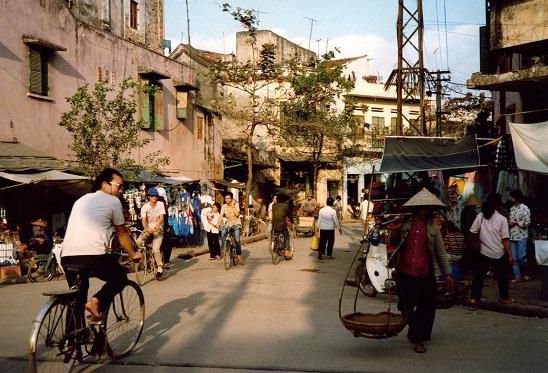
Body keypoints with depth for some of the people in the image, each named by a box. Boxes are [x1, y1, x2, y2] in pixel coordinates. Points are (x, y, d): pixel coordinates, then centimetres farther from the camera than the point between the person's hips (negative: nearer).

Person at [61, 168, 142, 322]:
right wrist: (133, 254, 31)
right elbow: (122, 233, 16)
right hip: (93, 255, -6)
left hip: (67, 256, 6)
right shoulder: (113, 201, 8)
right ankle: (96, 301, -5)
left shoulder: (81, 200, 27)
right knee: (120, 277, 18)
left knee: (77, 299, 20)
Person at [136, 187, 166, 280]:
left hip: (158, 229, -2)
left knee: (156, 249, -19)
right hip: (148, 229, 2)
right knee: (138, 243, -20)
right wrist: (147, 229, -39)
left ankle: (160, 268, -5)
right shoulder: (144, 207, -9)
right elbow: (143, 220, -19)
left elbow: (162, 217, -18)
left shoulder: (161, 204, -8)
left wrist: (157, 226, -38)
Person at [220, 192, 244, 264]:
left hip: (235, 223, -2)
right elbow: (221, 215, -9)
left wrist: (232, 206, -18)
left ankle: (239, 255, -7)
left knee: (237, 240, -18)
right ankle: (223, 247, -21)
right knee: (223, 231, -33)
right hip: (228, 223, 2)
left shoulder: (235, 205, -5)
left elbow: (237, 214, -19)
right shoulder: (223, 206, 1)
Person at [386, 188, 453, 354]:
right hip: (405, 273, 1)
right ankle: (414, 332, 33)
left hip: (426, 274, -1)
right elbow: (392, 244, 16)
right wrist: (394, 232, -5)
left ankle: (418, 339, 9)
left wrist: (447, 273, 6)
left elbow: (441, 252, 8)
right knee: (406, 306, 10)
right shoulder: (405, 224, 7)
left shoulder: (432, 227, 5)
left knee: (426, 307, -2)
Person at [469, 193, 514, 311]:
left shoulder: (480, 216, -4)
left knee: (478, 276, 5)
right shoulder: (502, 219, -9)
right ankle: (504, 297, 31)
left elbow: (472, 232, -4)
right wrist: (510, 255, -6)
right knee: (502, 276, 17)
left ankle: (474, 299, -3)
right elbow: (505, 239, -10)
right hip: (499, 253, -1)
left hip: (483, 252, 1)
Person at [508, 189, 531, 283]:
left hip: (521, 237, -7)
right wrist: (508, 223, 3)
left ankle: (526, 274, 16)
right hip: (512, 236, 7)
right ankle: (518, 277, 9)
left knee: (521, 257, -6)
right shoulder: (512, 208, 14)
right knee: (514, 258, 4)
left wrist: (515, 223, -10)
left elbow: (527, 222, -13)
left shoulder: (524, 208, -8)